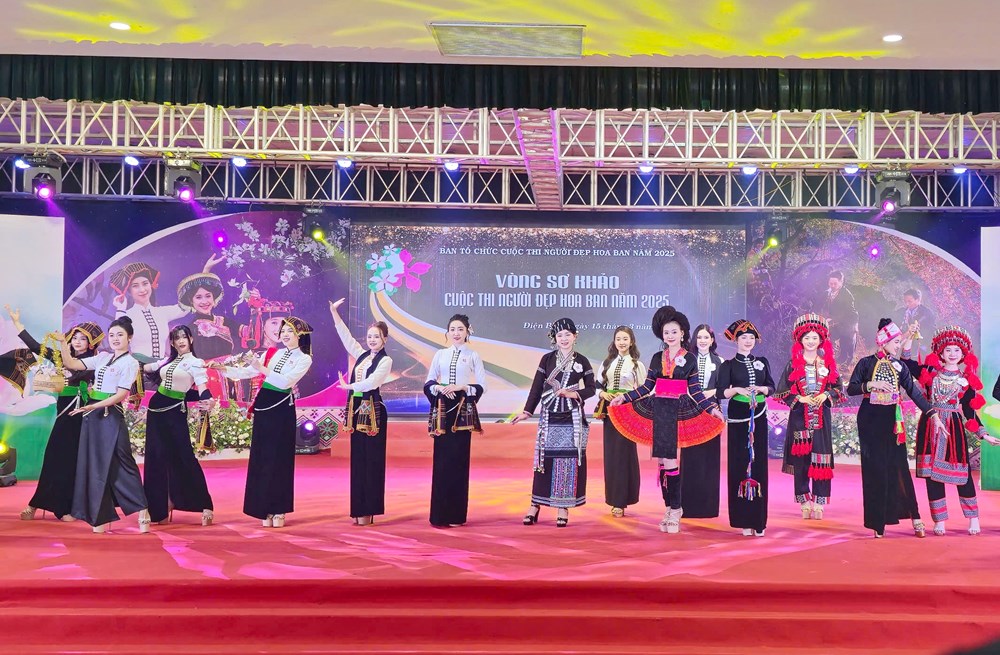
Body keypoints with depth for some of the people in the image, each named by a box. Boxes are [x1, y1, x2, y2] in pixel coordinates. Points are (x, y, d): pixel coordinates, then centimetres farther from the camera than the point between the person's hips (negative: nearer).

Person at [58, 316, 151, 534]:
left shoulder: (130, 363, -4)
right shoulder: (102, 357, 13)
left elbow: (121, 395, -12)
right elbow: (71, 364, 11)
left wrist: (94, 406, -21)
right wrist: (63, 343, 0)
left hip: (111, 415, -7)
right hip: (93, 415, 7)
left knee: (120, 463, -7)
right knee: (93, 463, 6)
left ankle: (142, 511, -2)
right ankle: (99, 516, 11)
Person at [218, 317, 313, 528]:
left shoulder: (304, 359, 0)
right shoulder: (273, 353, 13)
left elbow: (285, 381, -14)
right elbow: (247, 372, 9)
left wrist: (263, 369, -20)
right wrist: (224, 368, -3)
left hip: (282, 409, -5)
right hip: (263, 406, 5)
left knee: (279, 458, -1)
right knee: (260, 457, 4)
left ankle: (278, 510, 8)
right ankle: (265, 509, 11)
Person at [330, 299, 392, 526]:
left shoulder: (386, 361, -5)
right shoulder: (361, 354, 14)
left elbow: (371, 382, -16)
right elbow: (345, 335, 13)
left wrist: (348, 386, -5)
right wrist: (334, 312, 9)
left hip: (373, 411, -7)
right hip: (356, 409, 7)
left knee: (371, 460, -3)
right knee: (357, 460, 8)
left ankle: (369, 511, 2)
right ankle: (358, 509, 13)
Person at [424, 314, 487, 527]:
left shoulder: (473, 355, 5)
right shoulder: (440, 354, 10)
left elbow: (481, 385, 0)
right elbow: (428, 383, 9)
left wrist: (461, 387, -15)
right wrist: (439, 388, -12)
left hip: (463, 410, -2)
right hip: (442, 410, 2)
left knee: (458, 459, 0)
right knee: (441, 460, 0)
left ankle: (456, 514, 7)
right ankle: (440, 514, 6)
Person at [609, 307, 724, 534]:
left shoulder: (690, 359, 3)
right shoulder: (657, 358, 10)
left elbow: (694, 390, 4)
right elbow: (647, 387, 11)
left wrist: (712, 408, -5)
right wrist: (624, 397, 6)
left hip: (679, 413, -3)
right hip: (659, 411, 4)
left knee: (671, 462, -9)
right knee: (662, 462, 5)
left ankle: (675, 510, 1)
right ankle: (670, 508, 15)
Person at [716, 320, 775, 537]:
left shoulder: (762, 362, 11)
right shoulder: (728, 365, 2)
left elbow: (771, 387, 10)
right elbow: (720, 392, -5)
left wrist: (760, 389, -10)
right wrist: (737, 389, -22)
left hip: (758, 417, 3)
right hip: (738, 418, -2)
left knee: (759, 464, 1)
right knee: (740, 465, -2)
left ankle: (758, 520, 7)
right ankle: (744, 520, 3)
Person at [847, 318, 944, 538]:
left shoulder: (899, 367, 8)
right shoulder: (866, 363, 0)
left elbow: (914, 392, 1)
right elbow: (851, 389, -5)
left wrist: (933, 415, -7)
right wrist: (872, 384, -19)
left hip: (892, 421, 2)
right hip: (870, 421, -2)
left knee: (899, 467, -1)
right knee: (875, 469, -1)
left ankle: (914, 517, 5)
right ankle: (877, 523, 5)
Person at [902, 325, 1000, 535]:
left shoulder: (966, 379, 8)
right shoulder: (930, 371, 7)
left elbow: (970, 412, 8)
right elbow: (905, 364, 4)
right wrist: (909, 338, 1)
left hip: (954, 427, 0)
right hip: (930, 427, 0)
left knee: (961, 471, -1)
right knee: (932, 472, 1)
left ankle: (973, 518, 15)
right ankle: (940, 521, 10)